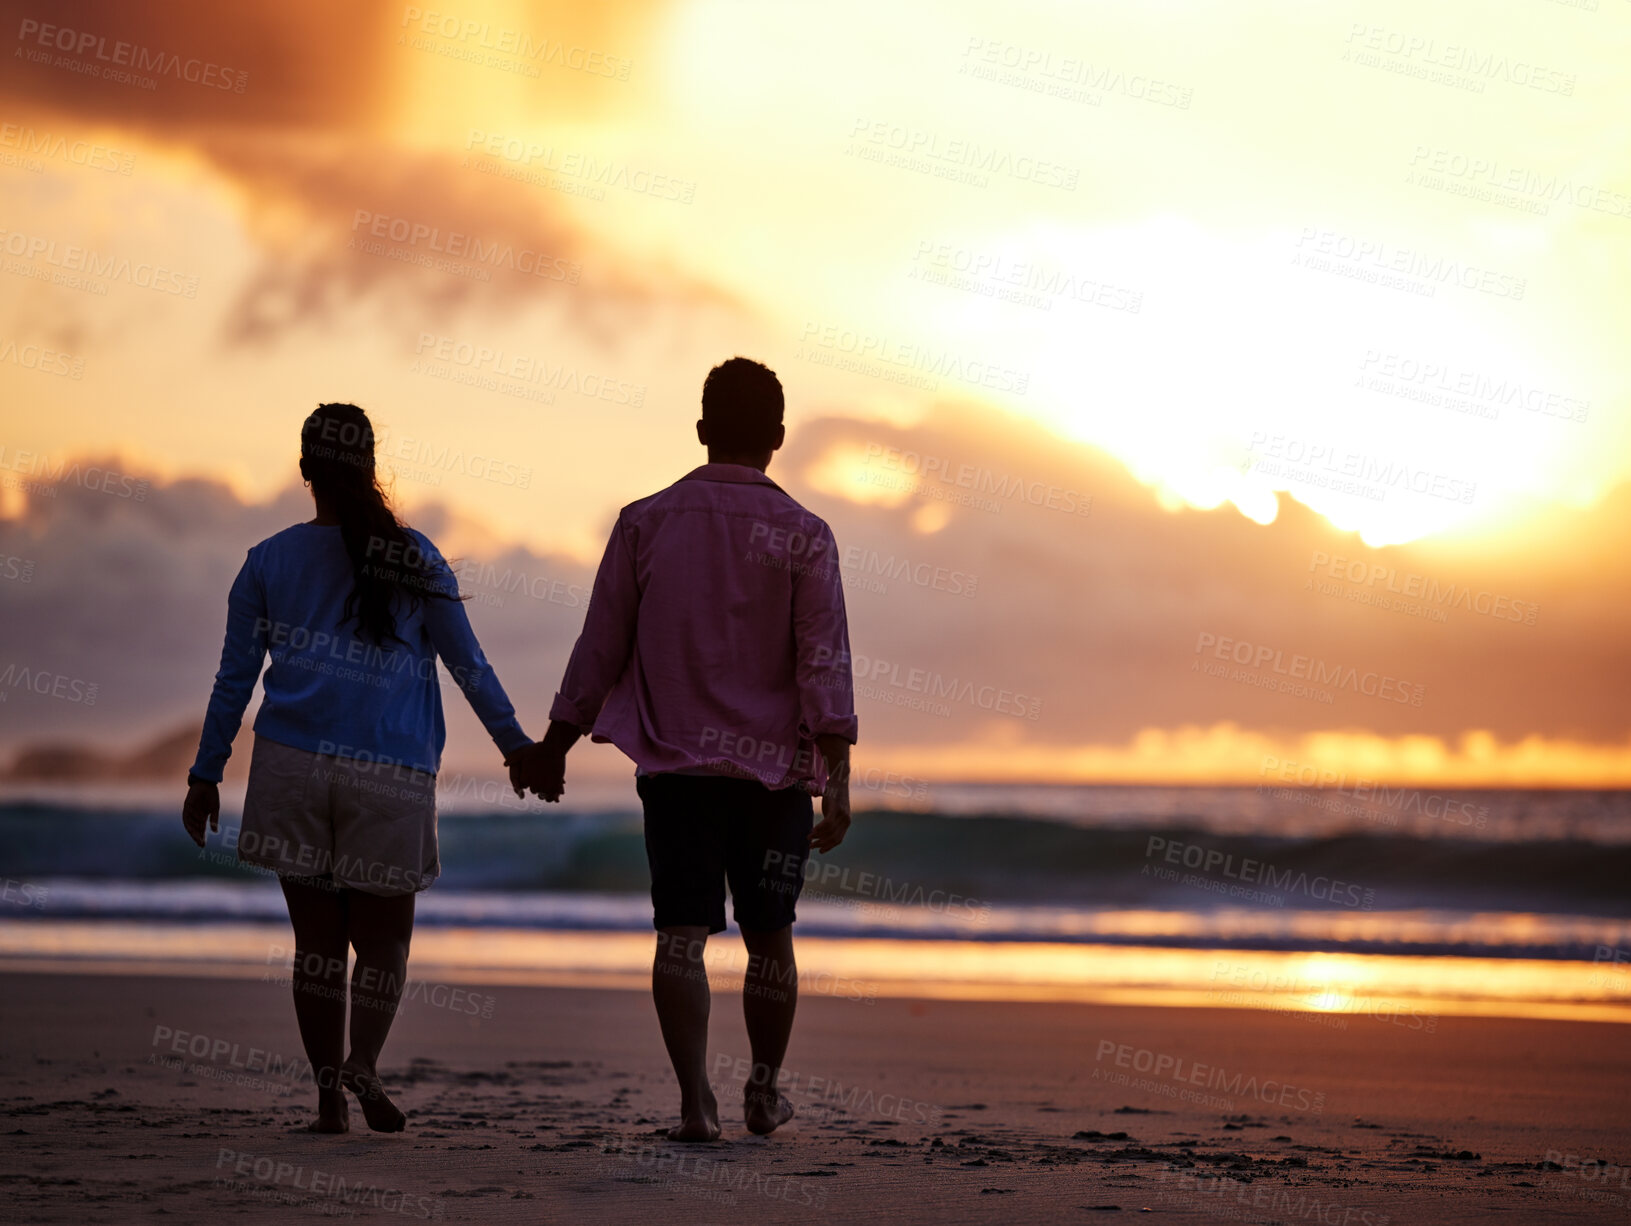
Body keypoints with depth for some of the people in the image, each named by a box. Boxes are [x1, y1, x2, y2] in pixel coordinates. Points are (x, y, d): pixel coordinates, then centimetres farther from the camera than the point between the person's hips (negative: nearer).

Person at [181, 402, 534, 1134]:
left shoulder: (268, 563, 4)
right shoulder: (411, 559, 2)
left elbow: (234, 678, 6)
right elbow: (468, 664, 6)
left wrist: (205, 776, 13)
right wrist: (514, 743, 16)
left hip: (292, 767, 1)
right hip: (391, 775, -1)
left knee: (318, 939, 9)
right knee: (383, 938, 9)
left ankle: (328, 1092, 3)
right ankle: (364, 1063, -16)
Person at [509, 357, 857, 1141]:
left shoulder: (645, 523, 3)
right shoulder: (803, 537, -2)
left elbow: (599, 650, 5)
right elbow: (826, 666, -9)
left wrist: (552, 749, 16)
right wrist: (837, 781, -10)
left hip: (674, 761, 0)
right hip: (774, 765, 0)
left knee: (681, 932, -3)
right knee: (769, 934, 14)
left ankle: (695, 1099, -17)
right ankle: (764, 1091, 25)